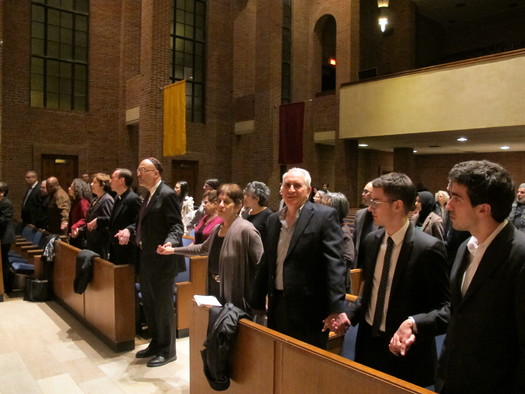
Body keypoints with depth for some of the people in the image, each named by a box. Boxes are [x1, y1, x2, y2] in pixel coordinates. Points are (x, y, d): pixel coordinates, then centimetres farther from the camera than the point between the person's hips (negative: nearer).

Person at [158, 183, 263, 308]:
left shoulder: (245, 230, -18)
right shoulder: (217, 228, 7)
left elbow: (261, 265, -18)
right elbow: (202, 248, 24)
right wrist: (173, 250, 21)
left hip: (234, 299, -7)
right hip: (215, 293, 8)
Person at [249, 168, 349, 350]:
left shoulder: (325, 216, -8)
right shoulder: (273, 219, 10)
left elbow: (334, 263, -15)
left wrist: (337, 308, -24)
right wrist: (257, 303, 17)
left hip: (308, 309, -5)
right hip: (277, 306, 6)